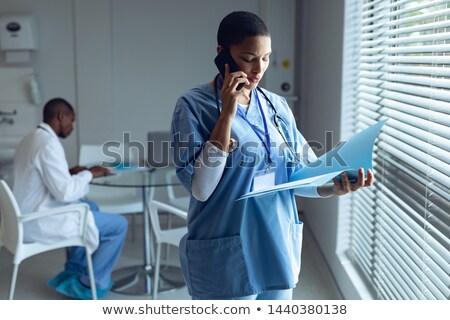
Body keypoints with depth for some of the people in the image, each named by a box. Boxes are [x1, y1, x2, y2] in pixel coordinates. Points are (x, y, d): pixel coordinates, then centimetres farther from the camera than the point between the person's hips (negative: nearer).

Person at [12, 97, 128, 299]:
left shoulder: (29, 140, 10)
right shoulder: (49, 143, -21)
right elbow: (65, 192, -24)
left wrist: (70, 174, 11)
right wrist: (89, 174, -9)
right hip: (40, 223, -10)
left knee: (90, 207, 30)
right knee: (118, 225, -4)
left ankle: (73, 273, 29)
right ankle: (91, 284, 11)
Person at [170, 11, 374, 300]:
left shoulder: (277, 105, 5)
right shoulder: (194, 105, -10)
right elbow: (200, 188, -19)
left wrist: (336, 187, -16)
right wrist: (228, 114, -21)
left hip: (279, 247, 5)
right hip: (226, 258, -5)